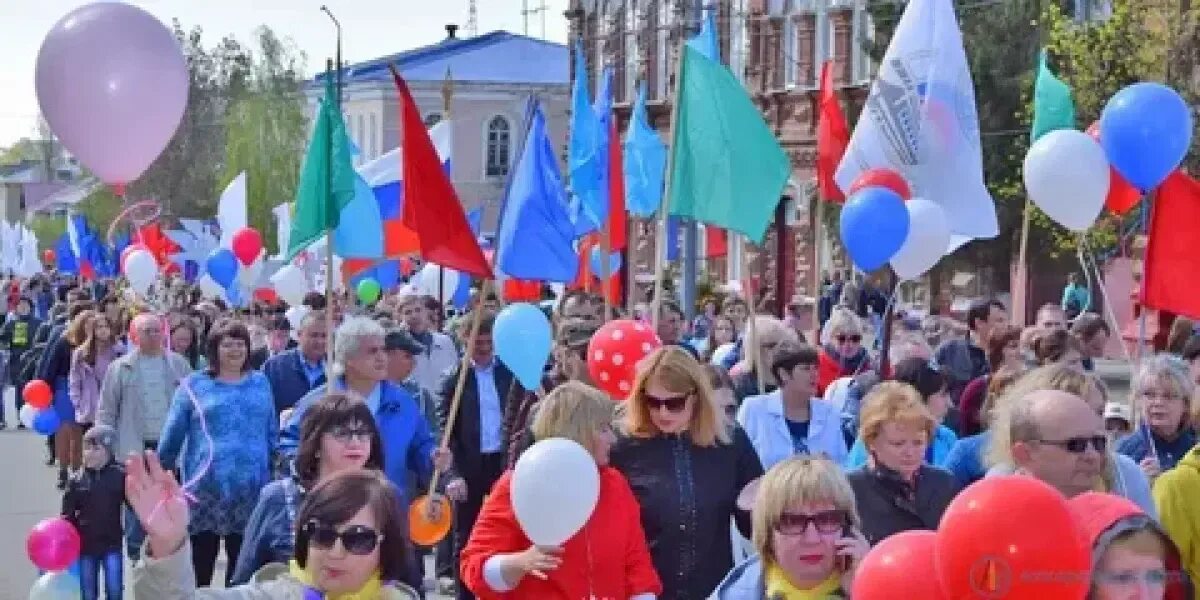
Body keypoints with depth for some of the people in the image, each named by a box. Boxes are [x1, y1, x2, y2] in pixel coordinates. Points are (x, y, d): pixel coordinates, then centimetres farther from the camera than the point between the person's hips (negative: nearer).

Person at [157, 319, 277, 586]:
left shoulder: (260, 383, 9)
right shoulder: (194, 384, 1)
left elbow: (271, 432, 14)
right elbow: (173, 433, 4)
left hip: (250, 485, 2)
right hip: (206, 484, -2)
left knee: (242, 561, 10)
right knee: (201, 560, 6)